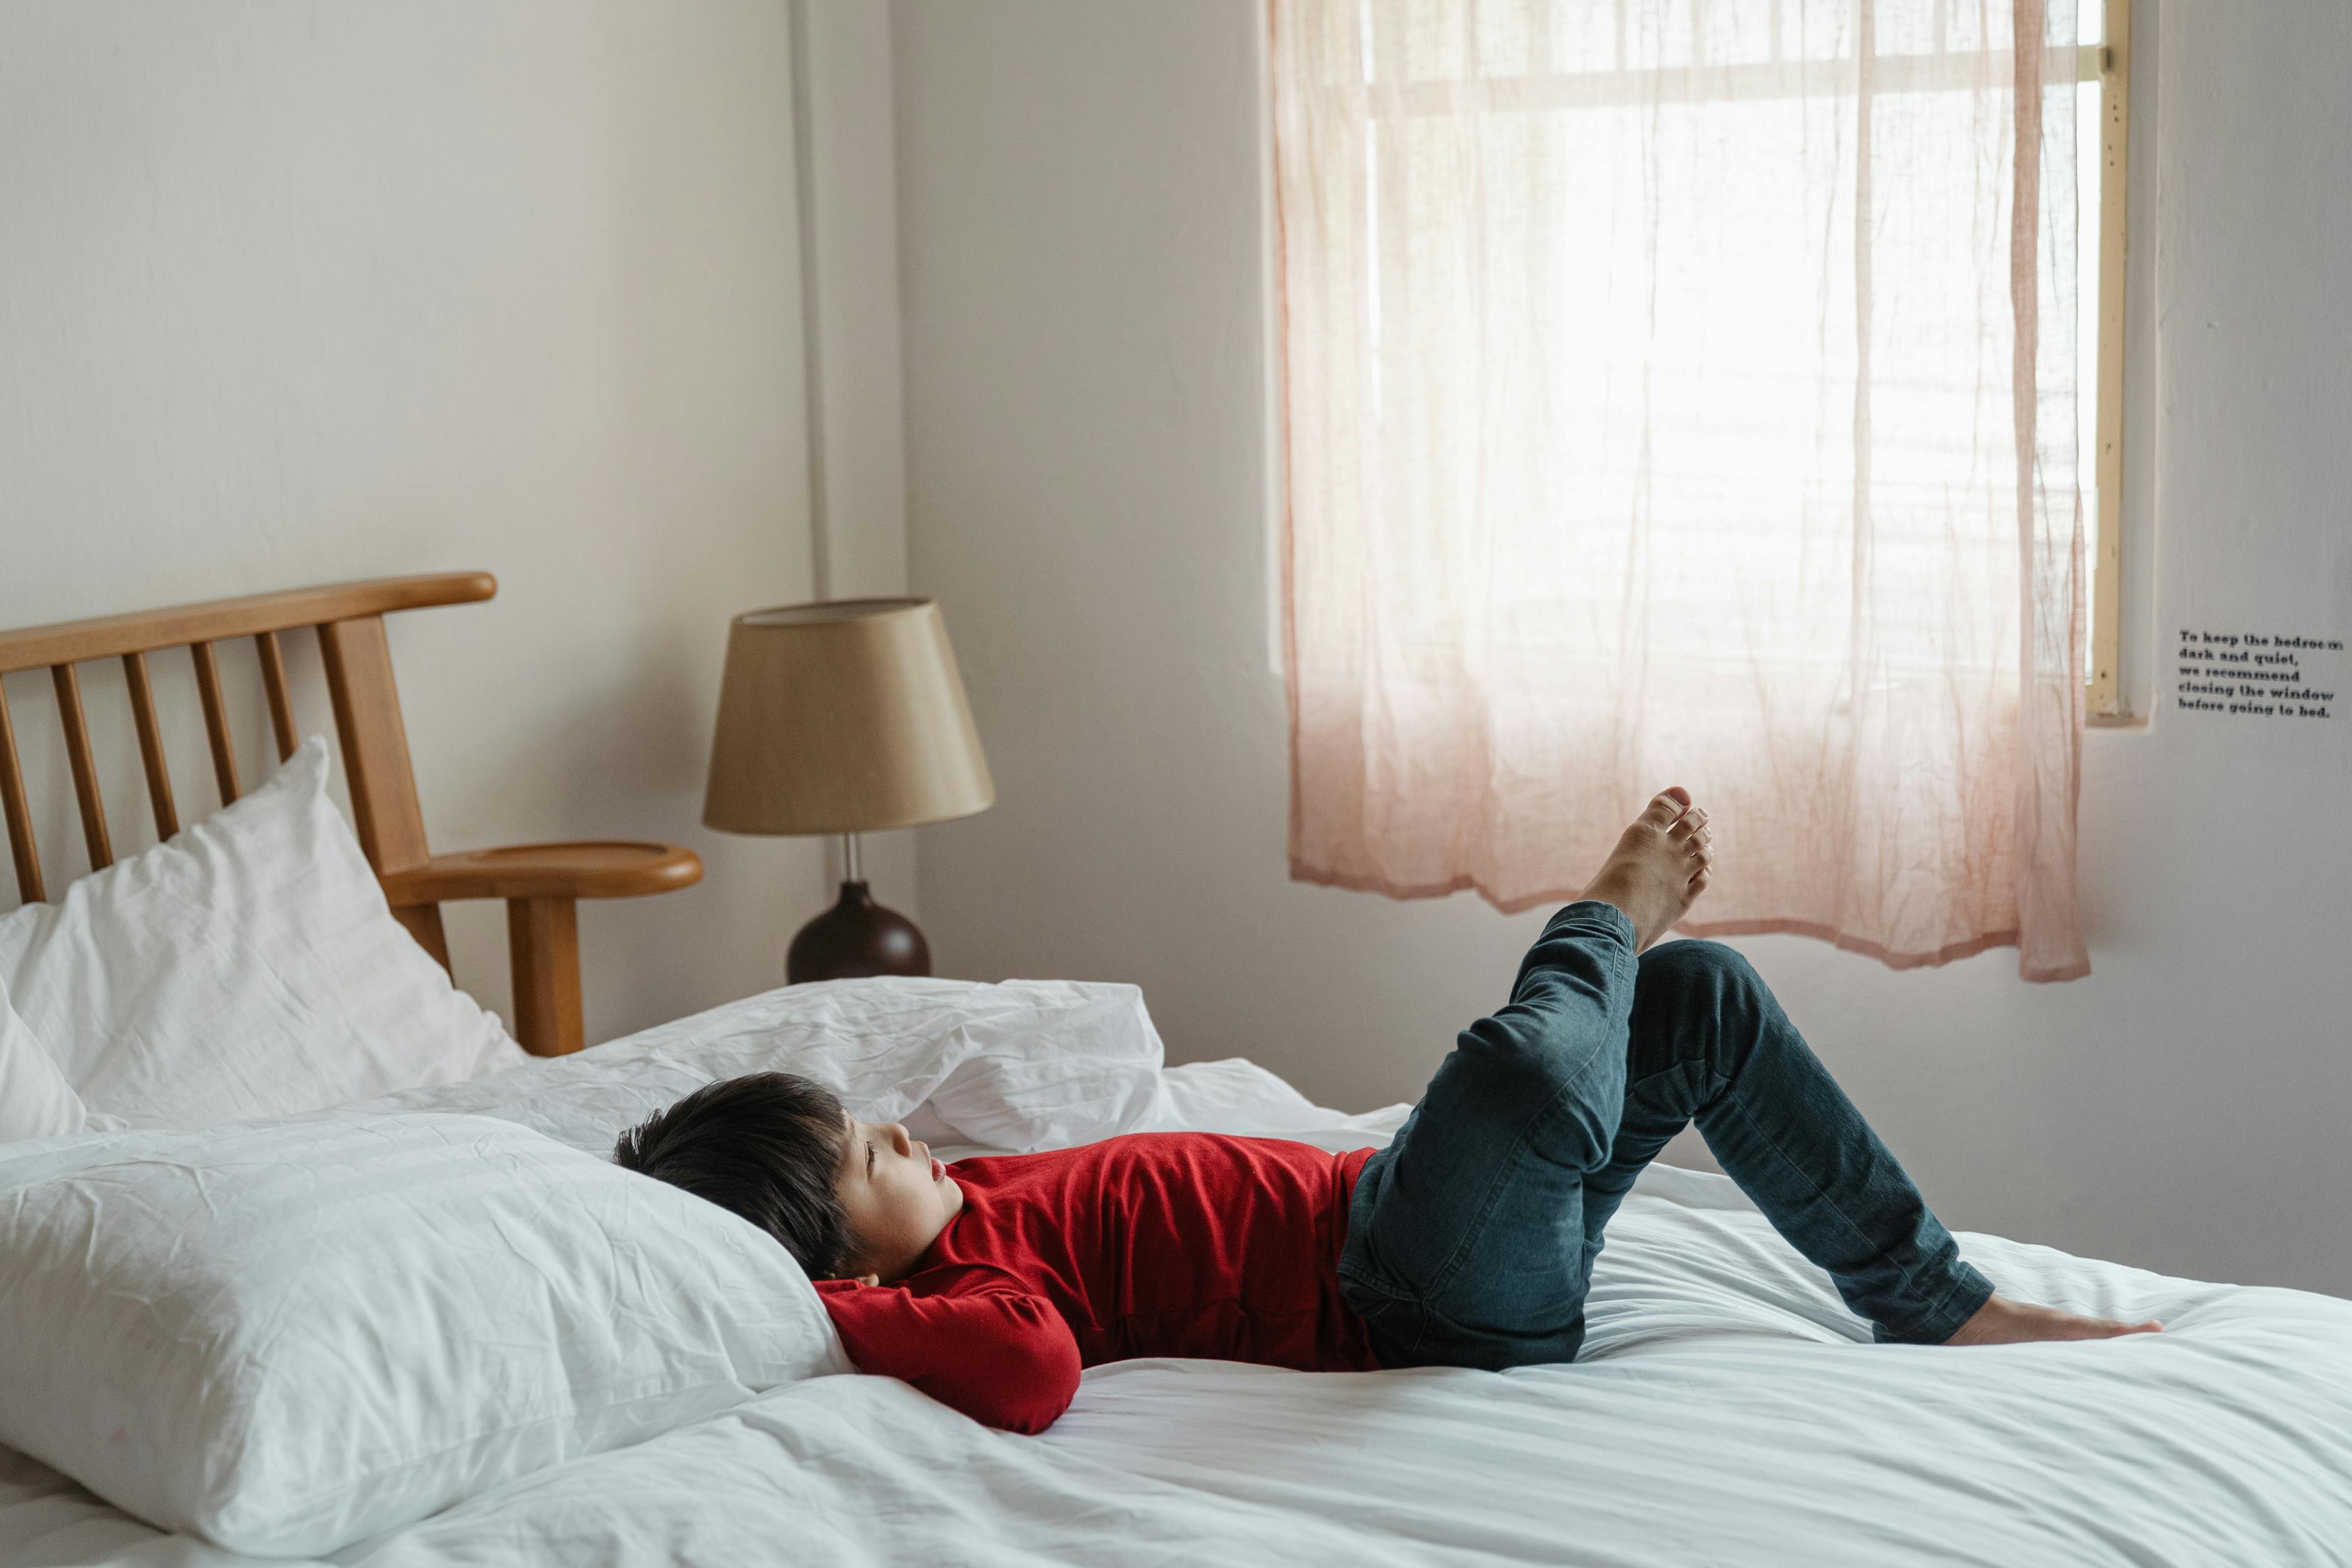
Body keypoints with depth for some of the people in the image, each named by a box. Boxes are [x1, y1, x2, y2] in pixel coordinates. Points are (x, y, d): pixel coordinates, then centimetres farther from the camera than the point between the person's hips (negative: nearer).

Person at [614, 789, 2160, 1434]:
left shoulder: (959, 1209, 5)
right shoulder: (948, 1284, -23)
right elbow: (1033, 1365, -45)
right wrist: (824, 1306, -34)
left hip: (1379, 1205, 10)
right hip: (1425, 1313, -10)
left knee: (1707, 997, 7)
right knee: (1518, 1076, -41)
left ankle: (1941, 1302, 14)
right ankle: (1609, 919, -1)